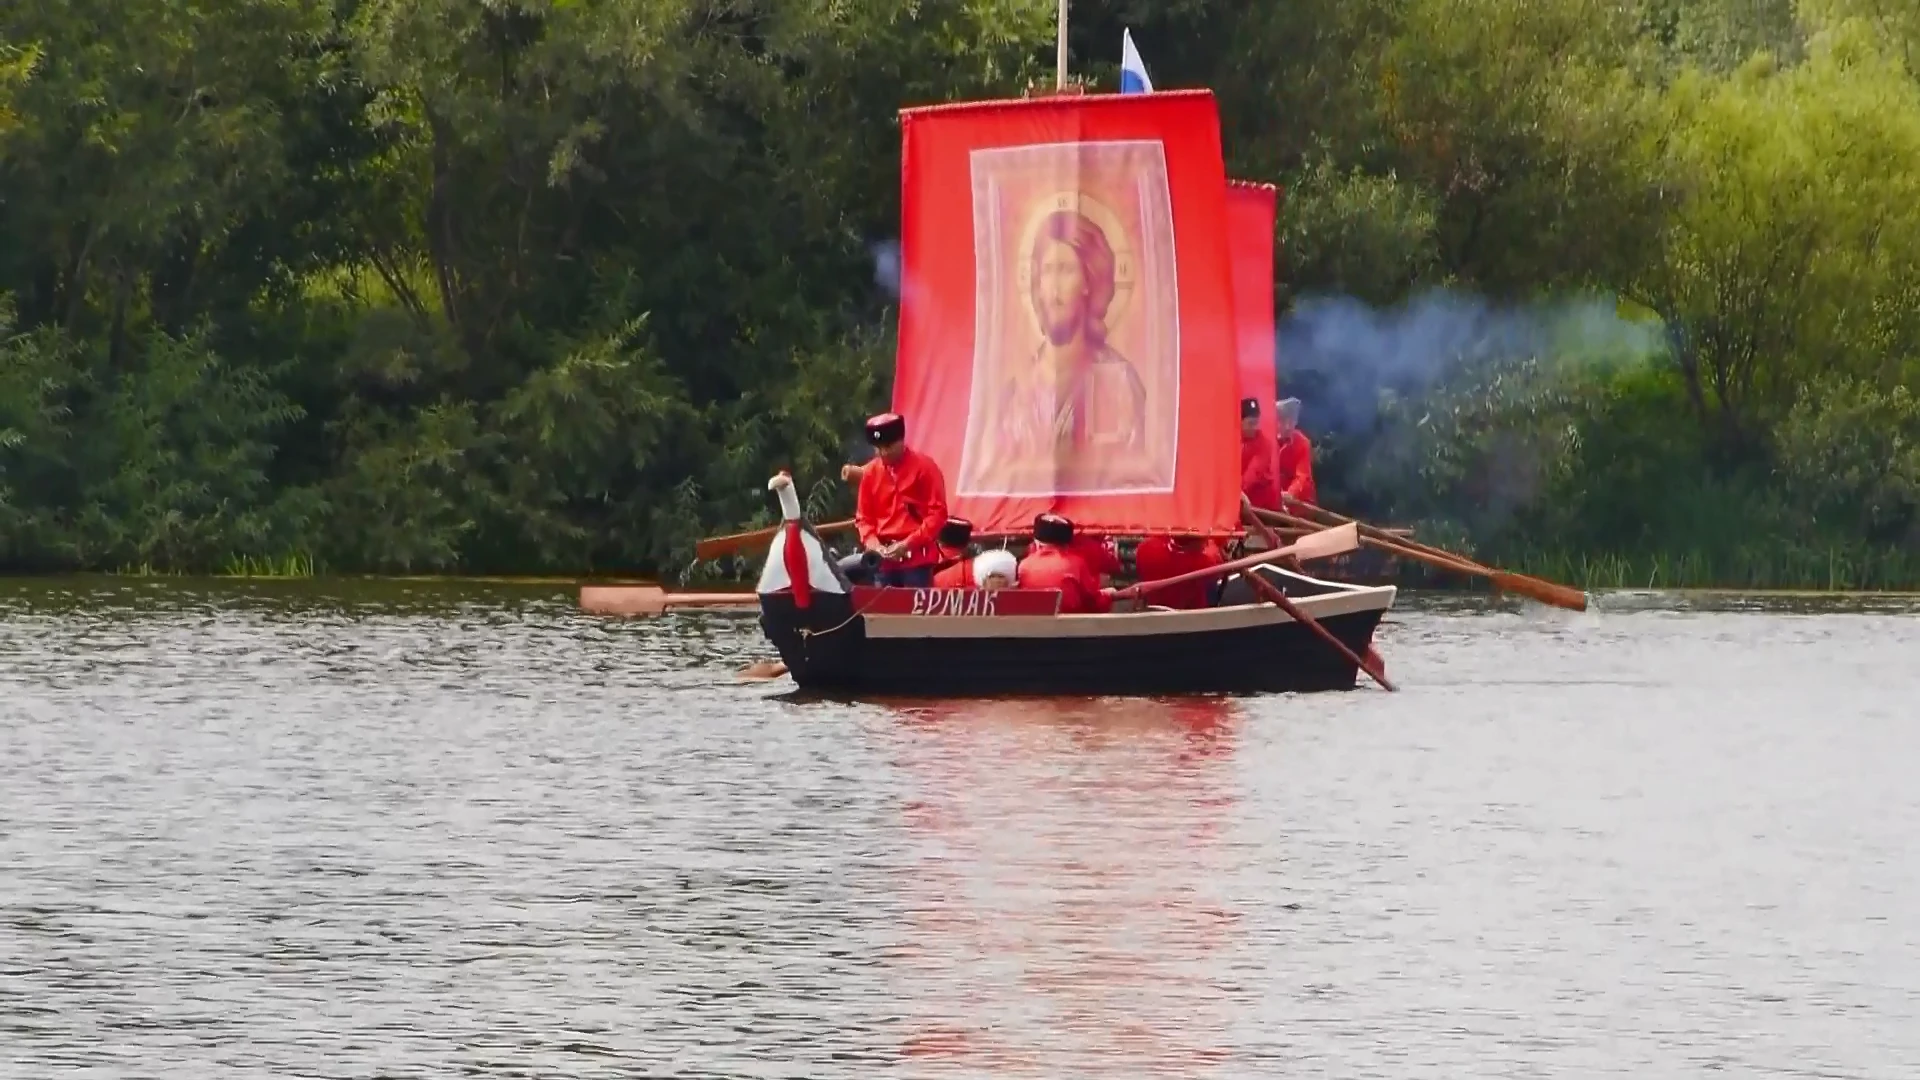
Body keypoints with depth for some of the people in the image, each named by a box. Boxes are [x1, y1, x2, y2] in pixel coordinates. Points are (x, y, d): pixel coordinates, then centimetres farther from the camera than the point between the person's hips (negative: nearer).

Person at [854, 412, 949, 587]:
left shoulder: (924, 467, -3)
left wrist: (909, 543, -15)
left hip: (917, 557, -4)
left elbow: (938, 513, -6)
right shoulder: (870, 472, 10)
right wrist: (871, 541, -6)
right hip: (884, 558, 4)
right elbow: (863, 516, 15)